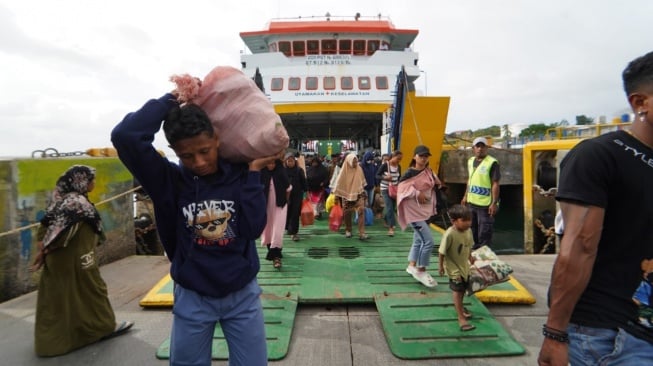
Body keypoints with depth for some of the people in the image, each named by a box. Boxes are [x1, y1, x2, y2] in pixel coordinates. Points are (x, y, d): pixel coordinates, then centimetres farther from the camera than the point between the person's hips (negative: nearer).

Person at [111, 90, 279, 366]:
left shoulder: (239, 175, -7)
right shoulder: (170, 180, -11)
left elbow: (254, 228, -16)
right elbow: (125, 136, -24)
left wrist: (254, 171, -16)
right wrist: (171, 99, -15)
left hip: (243, 294, 1)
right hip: (192, 298, 0)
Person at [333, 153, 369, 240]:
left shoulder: (359, 169, -4)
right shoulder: (344, 171, -10)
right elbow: (339, 183, -5)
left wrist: (363, 191, 18)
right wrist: (336, 195, -3)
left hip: (358, 194, 1)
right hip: (346, 195, -1)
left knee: (361, 211, -15)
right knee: (347, 213, 10)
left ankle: (361, 233, -15)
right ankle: (348, 230, 32)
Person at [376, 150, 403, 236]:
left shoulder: (399, 167, 1)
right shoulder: (385, 165, -14)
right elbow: (377, 175, -10)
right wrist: (385, 178, -27)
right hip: (385, 189, -5)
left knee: (393, 208, 12)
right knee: (389, 208, -12)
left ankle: (386, 219, 41)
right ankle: (391, 227, -8)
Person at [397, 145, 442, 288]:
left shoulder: (429, 172, 8)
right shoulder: (411, 172, -14)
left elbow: (434, 186, 23)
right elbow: (401, 186, -23)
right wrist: (417, 193, -26)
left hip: (426, 209, 8)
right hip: (414, 210, -8)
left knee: (418, 240, 17)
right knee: (428, 241, -11)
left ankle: (412, 266, 31)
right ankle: (421, 271, 4)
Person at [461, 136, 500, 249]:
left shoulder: (492, 163, -12)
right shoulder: (470, 161, 10)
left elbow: (495, 184, -14)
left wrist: (494, 203, -18)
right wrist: (465, 196, 19)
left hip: (485, 204, -7)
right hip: (472, 202, 8)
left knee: (484, 233, -2)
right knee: (472, 231, 18)